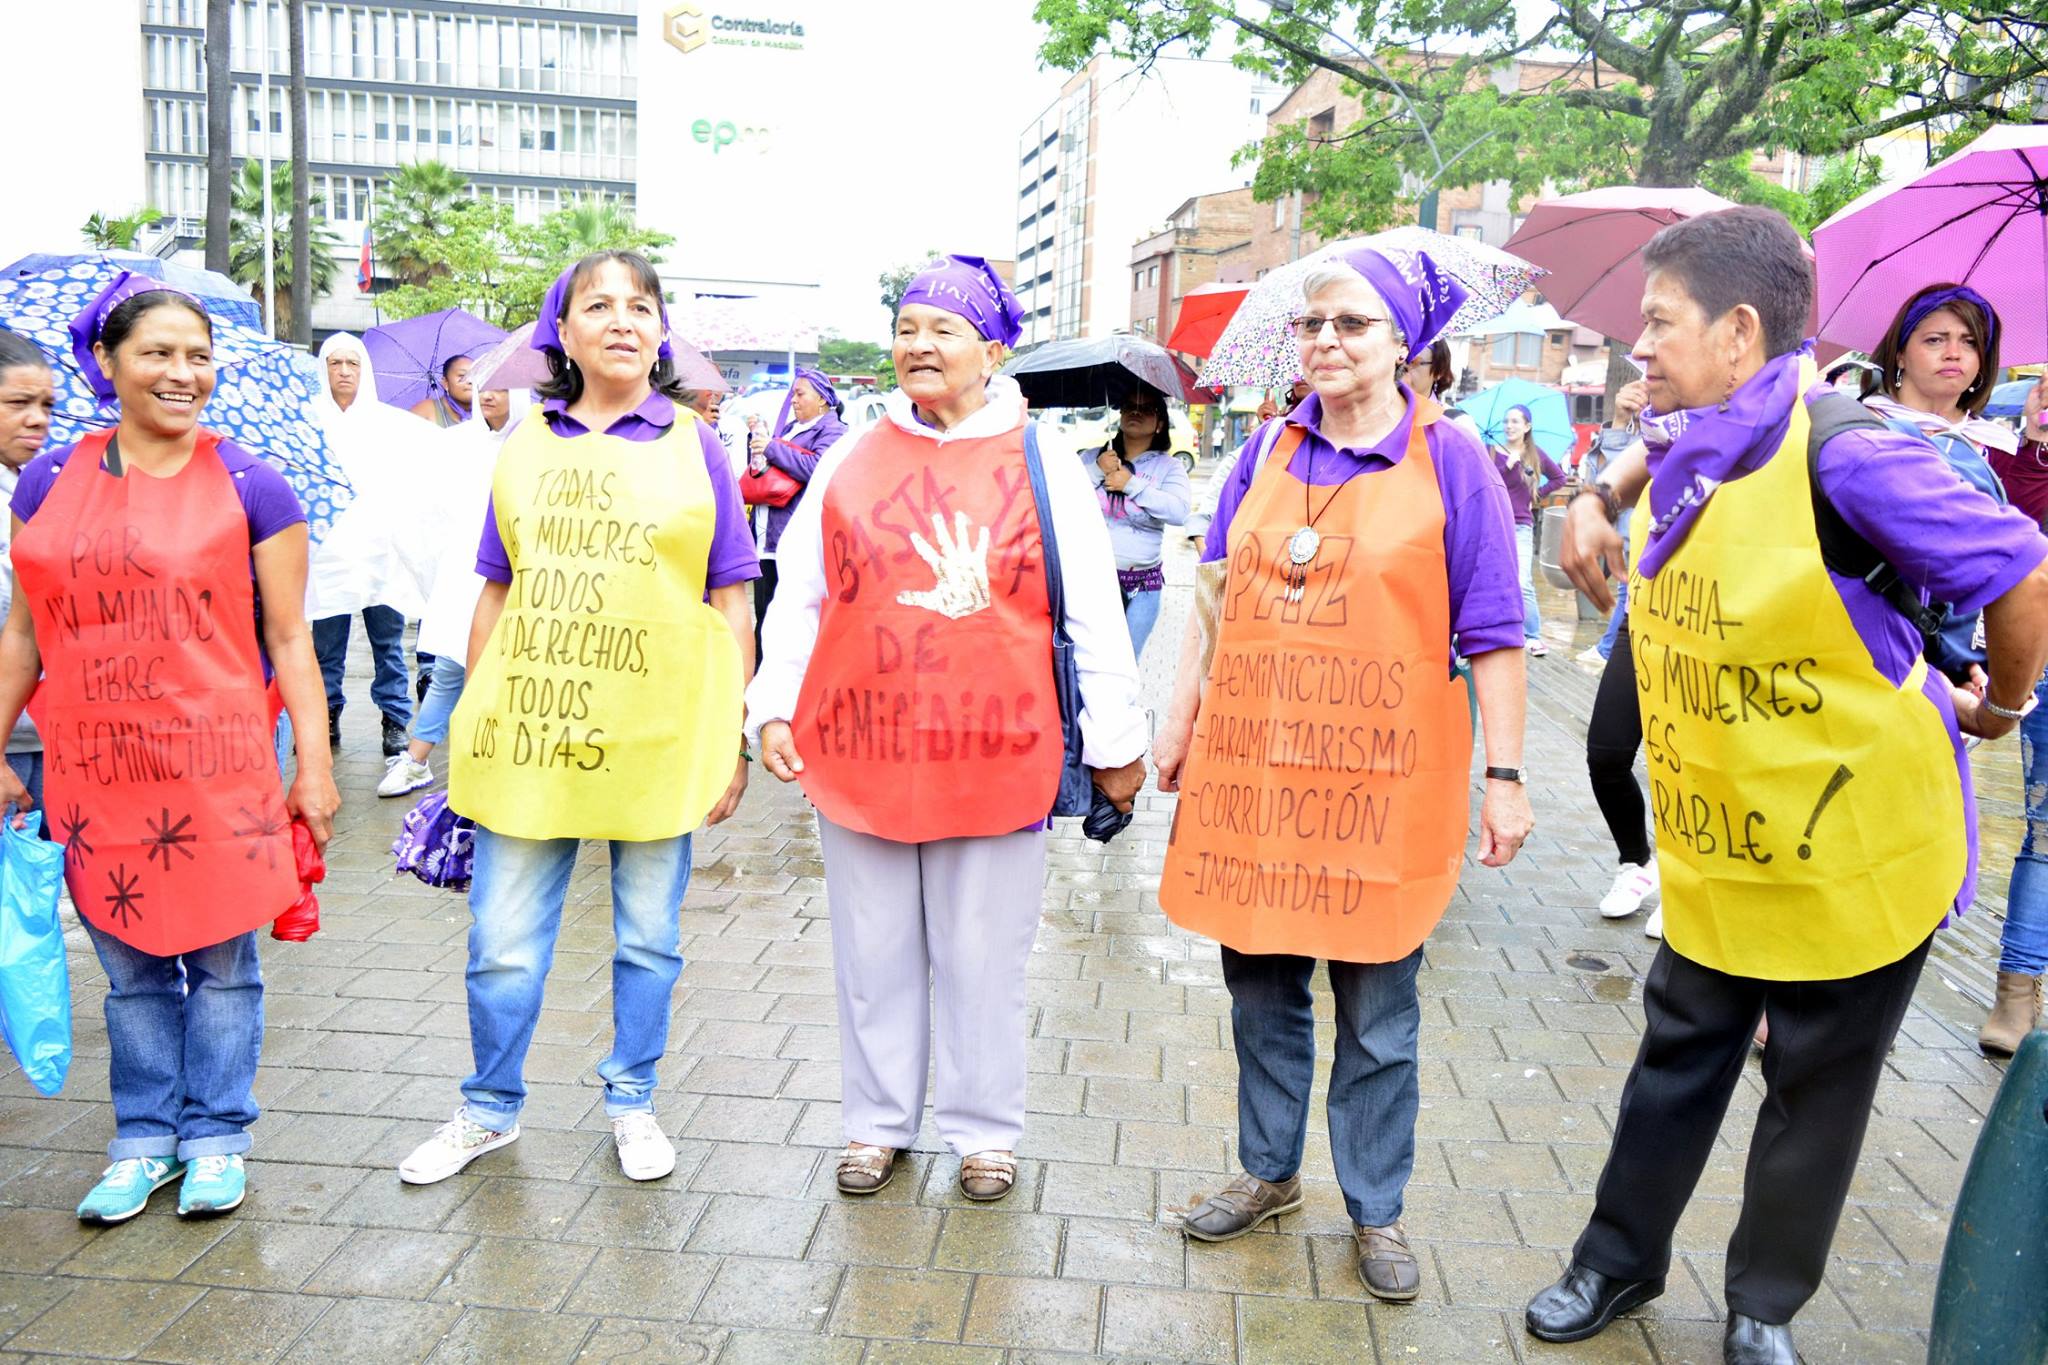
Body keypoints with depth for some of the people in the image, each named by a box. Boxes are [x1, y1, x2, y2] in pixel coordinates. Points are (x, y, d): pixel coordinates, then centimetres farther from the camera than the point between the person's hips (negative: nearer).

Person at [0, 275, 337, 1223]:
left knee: (220, 961, 7)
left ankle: (216, 1137, 23)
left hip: (218, 767, -3)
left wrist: (314, 763, -5)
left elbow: (288, 637, -2)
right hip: (94, 771, 3)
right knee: (131, 966, 13)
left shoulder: (250, 488, -2)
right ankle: (145, 1140, 28)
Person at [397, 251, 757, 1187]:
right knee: (502, 944, 8)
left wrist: (732, 742, -1)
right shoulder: (524, 445, 9)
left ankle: (631, 1101, 32)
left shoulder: (694, 446, 3)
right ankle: (490, 1110, 30)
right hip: (526, 728, 2)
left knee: (649, 937, 11)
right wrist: (472, 722, 11)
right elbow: (495, 595, 13)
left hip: (656, 737, -1)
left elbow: (732, 607, 2)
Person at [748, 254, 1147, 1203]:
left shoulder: (1044, 468, 2)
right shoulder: (850, 460, 7)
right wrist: (773, 707, 3)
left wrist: (1116, 742, 2)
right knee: (874, 953, 13)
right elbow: (799, 597, 10)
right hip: (862, 751, 2)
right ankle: (877, 1121, 31)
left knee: (984, 959, 10)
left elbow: (1093, 617, 2)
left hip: (994, 759, -2)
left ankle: (983, 1128, 28)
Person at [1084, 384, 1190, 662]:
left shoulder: (1168, 466, 2)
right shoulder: (1091, 458, 7)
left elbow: (1179, 511, -15)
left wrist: (1132, 484, -16)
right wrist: (1096, 472, -14)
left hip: (1142, 586, 0)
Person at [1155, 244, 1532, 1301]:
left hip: (1380, 778, -3)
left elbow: (1491, 636, -1)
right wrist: (1180, 721, 12)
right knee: (1260, 986, 14)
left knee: (1378, 1012, 8)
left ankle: (1376, 1209, 27)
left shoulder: (1449, 462, -1)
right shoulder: (1267, 451, 9)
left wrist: (1504, 776, -5)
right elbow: (1217, 597, 14)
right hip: (1250, 766, 3)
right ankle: (1269, 1171, 34)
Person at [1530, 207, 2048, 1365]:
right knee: (1678, 1060, 18)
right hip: (1713, 847, 6)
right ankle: (1621, 1260, 35)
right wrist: (1598, 503, 8)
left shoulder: (1842, 452, -25)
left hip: (1856, 852, -6)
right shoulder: (1686, 448, -1)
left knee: (1817, 1092, 14)